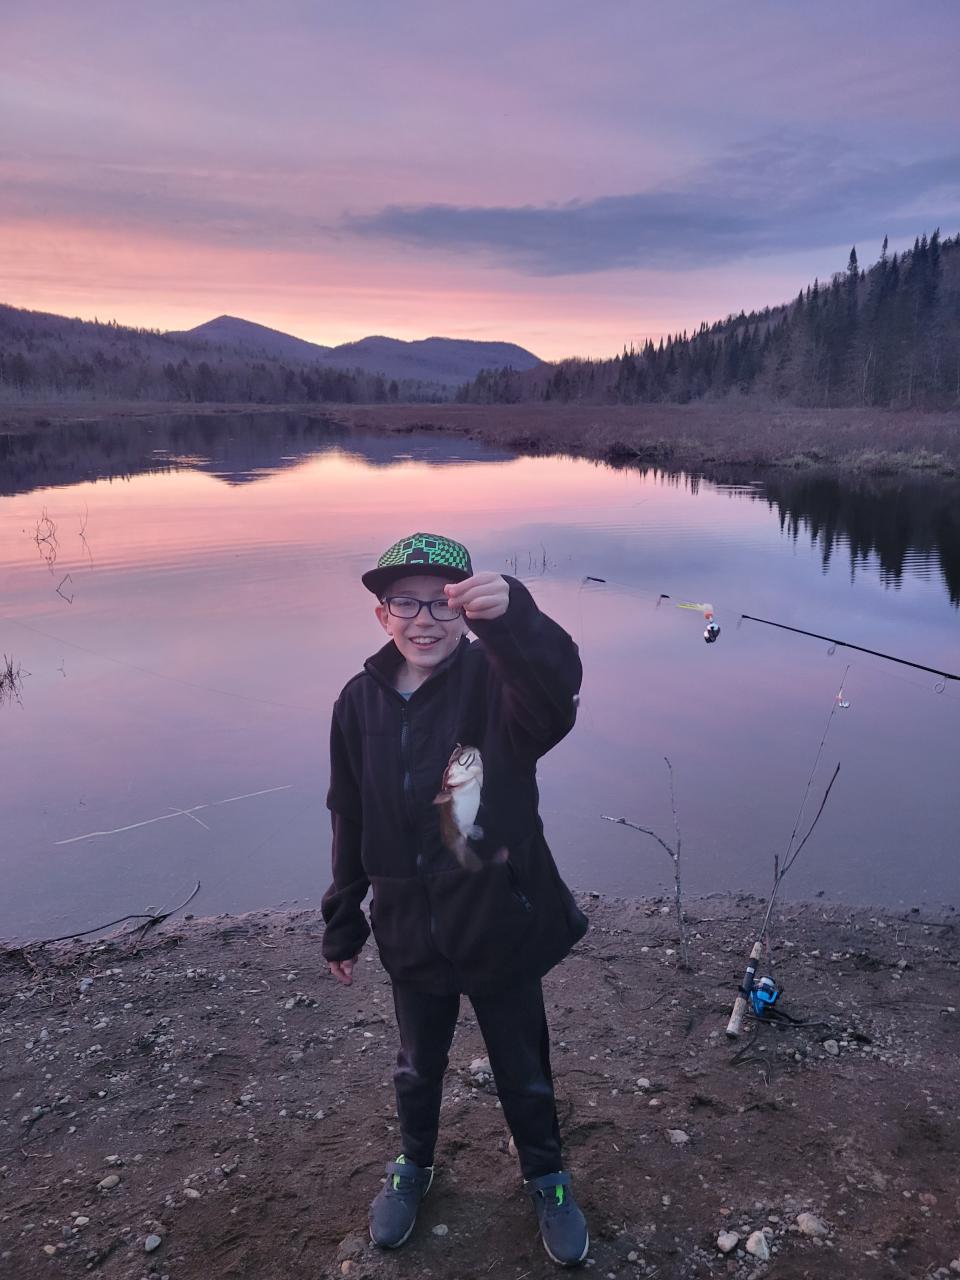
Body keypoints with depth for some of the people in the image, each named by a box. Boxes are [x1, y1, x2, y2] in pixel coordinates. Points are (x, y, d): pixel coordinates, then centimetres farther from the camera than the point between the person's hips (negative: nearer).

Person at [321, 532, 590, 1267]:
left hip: (501, 924, -2)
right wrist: (342, 924, 8)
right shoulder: (361, 702, -8)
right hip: (412, 932, 3)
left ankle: (547, 1178, 49)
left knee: (523, 1069, 21)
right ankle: (414, 1165, 55)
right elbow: (350, 822, 2)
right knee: (419, 1065, 26)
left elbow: (558, 685, -44)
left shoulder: (498, 681, -19)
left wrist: (512, 616, -63)